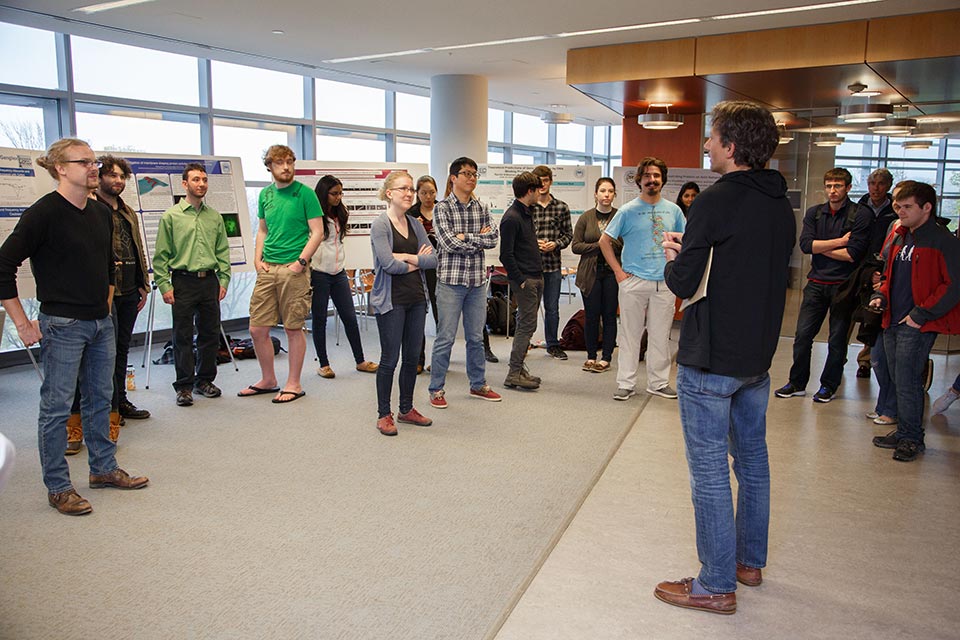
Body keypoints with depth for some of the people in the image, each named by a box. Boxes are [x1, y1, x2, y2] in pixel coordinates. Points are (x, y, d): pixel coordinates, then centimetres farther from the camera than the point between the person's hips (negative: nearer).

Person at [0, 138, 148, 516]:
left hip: (101, 324, 7)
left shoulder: (102, 213, 9)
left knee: (100, 399, 16)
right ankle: (58, 488, 14)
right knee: (57, 406, 2)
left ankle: (103, 469, 30)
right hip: (62, 325, -7)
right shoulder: (44, 212, -13)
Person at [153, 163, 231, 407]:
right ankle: (184, 386, 10)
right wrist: (164, 285, -7)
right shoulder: (171, 216, 0)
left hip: (209, 281, 3)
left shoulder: (214, 216, 10)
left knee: (210, 333, 8)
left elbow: (223, 251, 12)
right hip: (183, 281, -3)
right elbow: (161, 255, -1)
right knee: (183, 336, 1)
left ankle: (205, 380, 22)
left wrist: (224, 279, 4)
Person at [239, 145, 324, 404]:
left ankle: (294, 385, 14)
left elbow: (317, 232, -7)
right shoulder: (266, 195, 13)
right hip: (268, 269, 6)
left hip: (293, 269, -6)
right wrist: (258, 258, 7)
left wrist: (301, 262, -15)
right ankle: (268, 380, 25)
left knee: (294, 329, 2)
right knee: (257, 329, 8)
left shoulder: (305, 193, -4)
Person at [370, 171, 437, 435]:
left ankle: (406, 409, 25)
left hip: (416, 298, 6)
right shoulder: (380, 225, -7)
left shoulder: (415, 224, 11)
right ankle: (384, 415, 13)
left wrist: (406, 257, -11)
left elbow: (433, 259, 2)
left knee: (412, 357, 11)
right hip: (392, 299, -6)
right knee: (390, 358, 0)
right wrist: (416, 262, -3)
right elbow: (388, 264, -18)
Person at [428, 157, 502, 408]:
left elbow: (493, 238, -2)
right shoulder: (442, 208, -4)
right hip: (450, 281, -5)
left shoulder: (481, 208, 10)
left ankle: (478, 384, 27)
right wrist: (479, 238, -8)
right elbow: (448, 242, -17)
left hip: (477, 281, 5)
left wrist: (465, 237, -12)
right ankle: (436, 389, 12)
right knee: (445, 338, 0)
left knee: (476, 337, 14)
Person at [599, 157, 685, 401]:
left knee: (661, 335, 9)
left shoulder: (673, 210, 7)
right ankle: (626, 383, 12)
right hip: (634, 281, -3)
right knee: (630, 334, 4)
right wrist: (618, 271, -4)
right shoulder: (628, 211, -2)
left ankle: (658, 382, 20)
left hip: (665, 283, 3)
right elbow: (605, 241, 2)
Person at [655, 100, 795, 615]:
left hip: (710, 360, -8)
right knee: (752, 459, 19)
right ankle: (750, 561, 35)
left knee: (709, 471, 1)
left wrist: (674, 257, 3)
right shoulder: (782, 205, 7)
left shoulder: (717, 200, -17)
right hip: (759, 356, 9)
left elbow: (683, 284, -19)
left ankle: (716, 585, 12)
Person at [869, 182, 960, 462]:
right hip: (893, 321, 8)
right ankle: (903, 432, 24)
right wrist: (881, 295, 8)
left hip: (919, 325, -8)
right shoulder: (900, 237, 15)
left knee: (907, 381, -6)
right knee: (899, 379, 13)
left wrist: (921, 314, -17)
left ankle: (911, 438, 8)